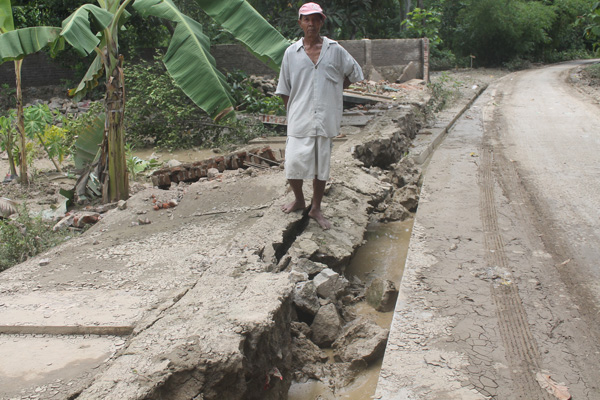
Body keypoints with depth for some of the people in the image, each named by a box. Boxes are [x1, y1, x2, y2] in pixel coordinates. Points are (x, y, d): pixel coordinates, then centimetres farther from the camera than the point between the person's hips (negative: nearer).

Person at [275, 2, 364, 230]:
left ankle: (316, 208, 23)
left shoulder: (335, 50, 3)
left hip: (326, 119, 1)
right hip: (299, 120, 0)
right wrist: (293, 112, 6)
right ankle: (299, 200, 25)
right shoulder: (291, 53, 3)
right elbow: (285, 89, 9)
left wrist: (333, 91, 9)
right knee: (293, 164, -3)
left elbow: (354, 73, 15)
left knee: (321, 166, 8)